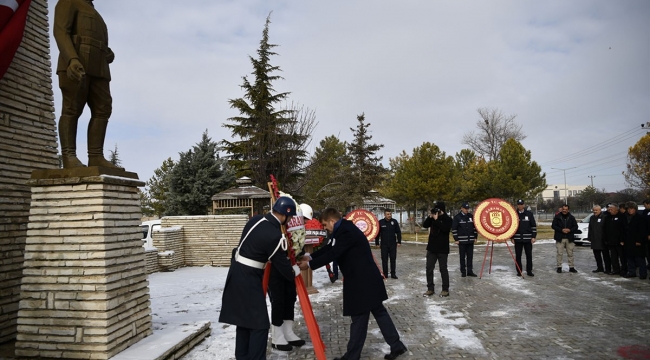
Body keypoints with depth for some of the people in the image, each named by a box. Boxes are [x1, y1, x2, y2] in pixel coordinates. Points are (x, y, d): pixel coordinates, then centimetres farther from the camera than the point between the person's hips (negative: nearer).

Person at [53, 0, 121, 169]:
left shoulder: (96, 18, 32)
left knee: (102, 110, -7)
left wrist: (110, 55, 4)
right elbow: (61, 31, -7)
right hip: (75, 65, -7)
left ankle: (96, 157, -12)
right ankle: (69, 157, -17)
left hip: (97, 68, 7)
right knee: (72, 109, -13)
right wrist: (72, 60, -24)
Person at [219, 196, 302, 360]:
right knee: (259, 323, -2)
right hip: (248, 278, -9)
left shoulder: (256, 219, 1)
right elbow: (281, 263, -9)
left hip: (237, 273, 9)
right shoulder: (274, 235, -22)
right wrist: (293, 272, 11)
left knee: (243, 319, 18)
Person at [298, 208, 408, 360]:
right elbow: (329, 248, 18)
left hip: (362, 281, -11)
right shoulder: (343, 229, 11)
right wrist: (310, 257, 10)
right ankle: (397, 346, 23)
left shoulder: (346, 232, -22)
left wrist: (310, 265, -13)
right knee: (379, 311, 15)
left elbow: (332, 254, -23)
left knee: (359, 318, 1)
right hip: (365, 279, 11)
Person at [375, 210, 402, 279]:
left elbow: (398, 232, 4)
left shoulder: (394, 221, 0)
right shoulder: (380, 222, -3)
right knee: (384, 260, 4)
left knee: (393, 259, 5)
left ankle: (393, 274, 14)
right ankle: (385, 274, 13)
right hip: (384, 245, 0)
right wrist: (377, 243, 2)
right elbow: (377, 233, 3)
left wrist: (399, 241, -1)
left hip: (393, 244, 1)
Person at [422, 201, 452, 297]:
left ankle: (445, 289, 12)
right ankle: (430, 288, 15)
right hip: (431, 248, 6)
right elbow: (424, 225, 0)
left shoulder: (448, 219, -7)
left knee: (443, 269, 2)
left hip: (442, 249, -5)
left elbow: (445, 228, -25)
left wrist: (436, 220, -23)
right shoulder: (433, 218, 9)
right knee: (429, 268, 6)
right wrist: (430, 217, -11)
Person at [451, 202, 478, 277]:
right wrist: (456, 239, -7)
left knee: (470, 256, 7)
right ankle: (463, 272, 12)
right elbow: (454, 229, -4)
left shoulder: (471, 216, 8)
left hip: (471, 240, 4)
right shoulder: (457, 217, -4)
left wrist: (475, 237, 11)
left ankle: (469, 271, 16)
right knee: (462, 257, 4)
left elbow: (475, 227, 16)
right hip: (462, 240, -4)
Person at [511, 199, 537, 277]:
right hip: (517, 239, 0)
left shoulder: (529, 214, 3)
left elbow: (534, 226, 4)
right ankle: (519, 271, 13)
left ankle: (529, 270, 14)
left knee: (529, 255, 4)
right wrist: (512, 237, 3)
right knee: (518, 255, 4)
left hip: (528, 238, 0)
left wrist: (534, 237, -3)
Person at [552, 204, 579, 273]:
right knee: (560, 253, 0)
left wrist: (570, 230, -13)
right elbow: (553, 225, -2)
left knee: (570, 253, 6)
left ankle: (571, 267, 13)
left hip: (569, 238, 2)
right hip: (560, 238, -2)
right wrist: (561, 230, -15)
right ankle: (559, 267, 6)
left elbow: (576, 226, 7)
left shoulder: (571, 217, 7)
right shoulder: (557, 217, 1)